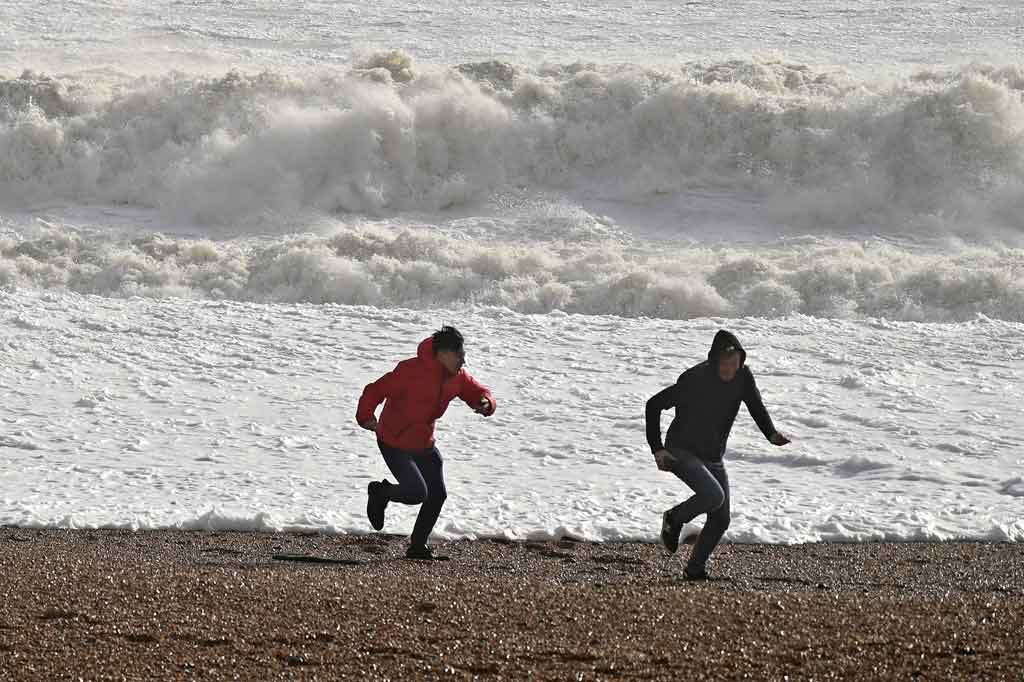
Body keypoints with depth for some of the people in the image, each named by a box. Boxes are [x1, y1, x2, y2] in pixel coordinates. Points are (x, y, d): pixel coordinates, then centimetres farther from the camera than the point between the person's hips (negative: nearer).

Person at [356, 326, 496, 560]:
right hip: (394, 444, -8)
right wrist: (366, 417, -36)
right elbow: (375, 391, -23)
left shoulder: (458, 376, -4)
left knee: (437, 495, 8)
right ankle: (380, 493, 15)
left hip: (424, 444, 8)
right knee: (417, 493, -17)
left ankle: (418, 547, 25)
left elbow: (478, 392, 7)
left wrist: (485, 403, -17)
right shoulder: (412, 371, -26)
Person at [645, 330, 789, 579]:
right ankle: (674, 519, -1)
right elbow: (654, 405, -13)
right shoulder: (694, 379, -21)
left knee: (721, 519, 3)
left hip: (713, 457, 6)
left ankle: (695, 567, 20)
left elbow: (757, 408, 0)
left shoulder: (743, 376, -7)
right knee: (713, 495, -28)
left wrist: (772, 434, -23)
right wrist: (657, 449, -17)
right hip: (682, 453, -6)